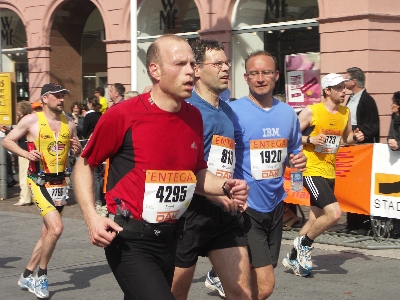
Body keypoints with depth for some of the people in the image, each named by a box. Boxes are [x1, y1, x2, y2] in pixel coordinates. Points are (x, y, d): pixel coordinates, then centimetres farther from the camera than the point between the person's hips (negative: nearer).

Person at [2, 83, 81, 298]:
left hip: (60, 183, 6)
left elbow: (77, 152, 19)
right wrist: (25, 153, -16)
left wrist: (77, 149, -5)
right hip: (40, 181, -6)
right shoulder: (32, 120, -4)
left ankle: (27, 276, 27)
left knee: (47, 233, 11)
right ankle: (40, 276, 1)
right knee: (56, 228, -19)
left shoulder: (69, 124, 9)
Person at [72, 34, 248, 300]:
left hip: (170, 238, 6)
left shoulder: (194, 117, 3)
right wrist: (92, 217, -15)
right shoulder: (123, 115, -14)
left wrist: (225, 187, -3)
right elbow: (84, 165, -2)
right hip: (130, 240, -6)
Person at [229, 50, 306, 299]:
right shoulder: (233, 111, -10)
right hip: (246, 206, -6)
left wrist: (298, 160, -2)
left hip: (275, 205, 6)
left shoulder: (288, 113, 7)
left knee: (259, 280, 16)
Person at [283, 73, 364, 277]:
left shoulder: (346, 113, 7)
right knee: (334, 213, -21)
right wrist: (310, 139, -22)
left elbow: (346, 138, 22)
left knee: (315, 220, 14)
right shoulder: (311, 111, -11)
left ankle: (293, 258, 28)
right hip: (312, 171, -8)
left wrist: (355, 137, 0)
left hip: (330, 172, 8)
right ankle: (304, 242, 2)